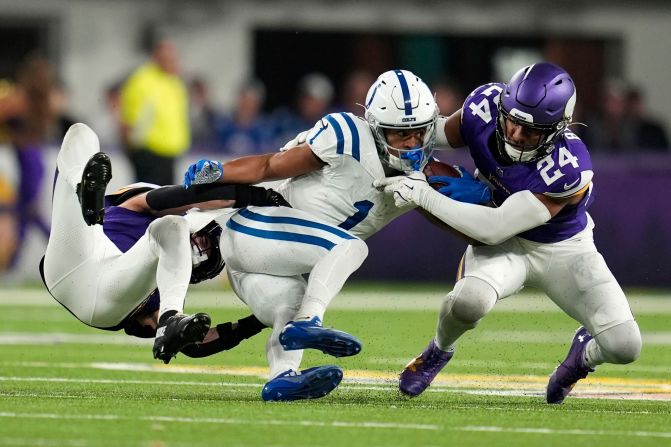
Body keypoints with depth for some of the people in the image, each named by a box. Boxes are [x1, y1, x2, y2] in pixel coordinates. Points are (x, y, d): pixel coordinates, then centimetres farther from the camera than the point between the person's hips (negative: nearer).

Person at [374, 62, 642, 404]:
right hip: (506, 246, 2)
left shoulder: (569, 169, -36)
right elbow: (440, 133, 1)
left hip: (563, 249, -2)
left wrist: (424, 196, -32)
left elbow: (495, 228, -33)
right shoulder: (483, 110, -24)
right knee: (469, 300, -33)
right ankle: (438, 351, 3)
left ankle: (585, 353, 22)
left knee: (624, 347, -17)